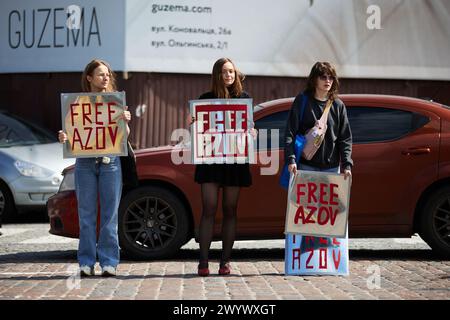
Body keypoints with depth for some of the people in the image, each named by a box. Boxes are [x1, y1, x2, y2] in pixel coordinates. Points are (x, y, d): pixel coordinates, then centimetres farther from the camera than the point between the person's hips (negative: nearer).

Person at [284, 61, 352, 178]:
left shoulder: (338, 105, 7)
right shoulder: (302, 101, -1)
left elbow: (345, 138, 8)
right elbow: (290, 132, -4)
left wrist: (347, 164, -3)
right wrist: (291, 159, -15)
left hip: (332, 167, 3)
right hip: (306, 166, -3)